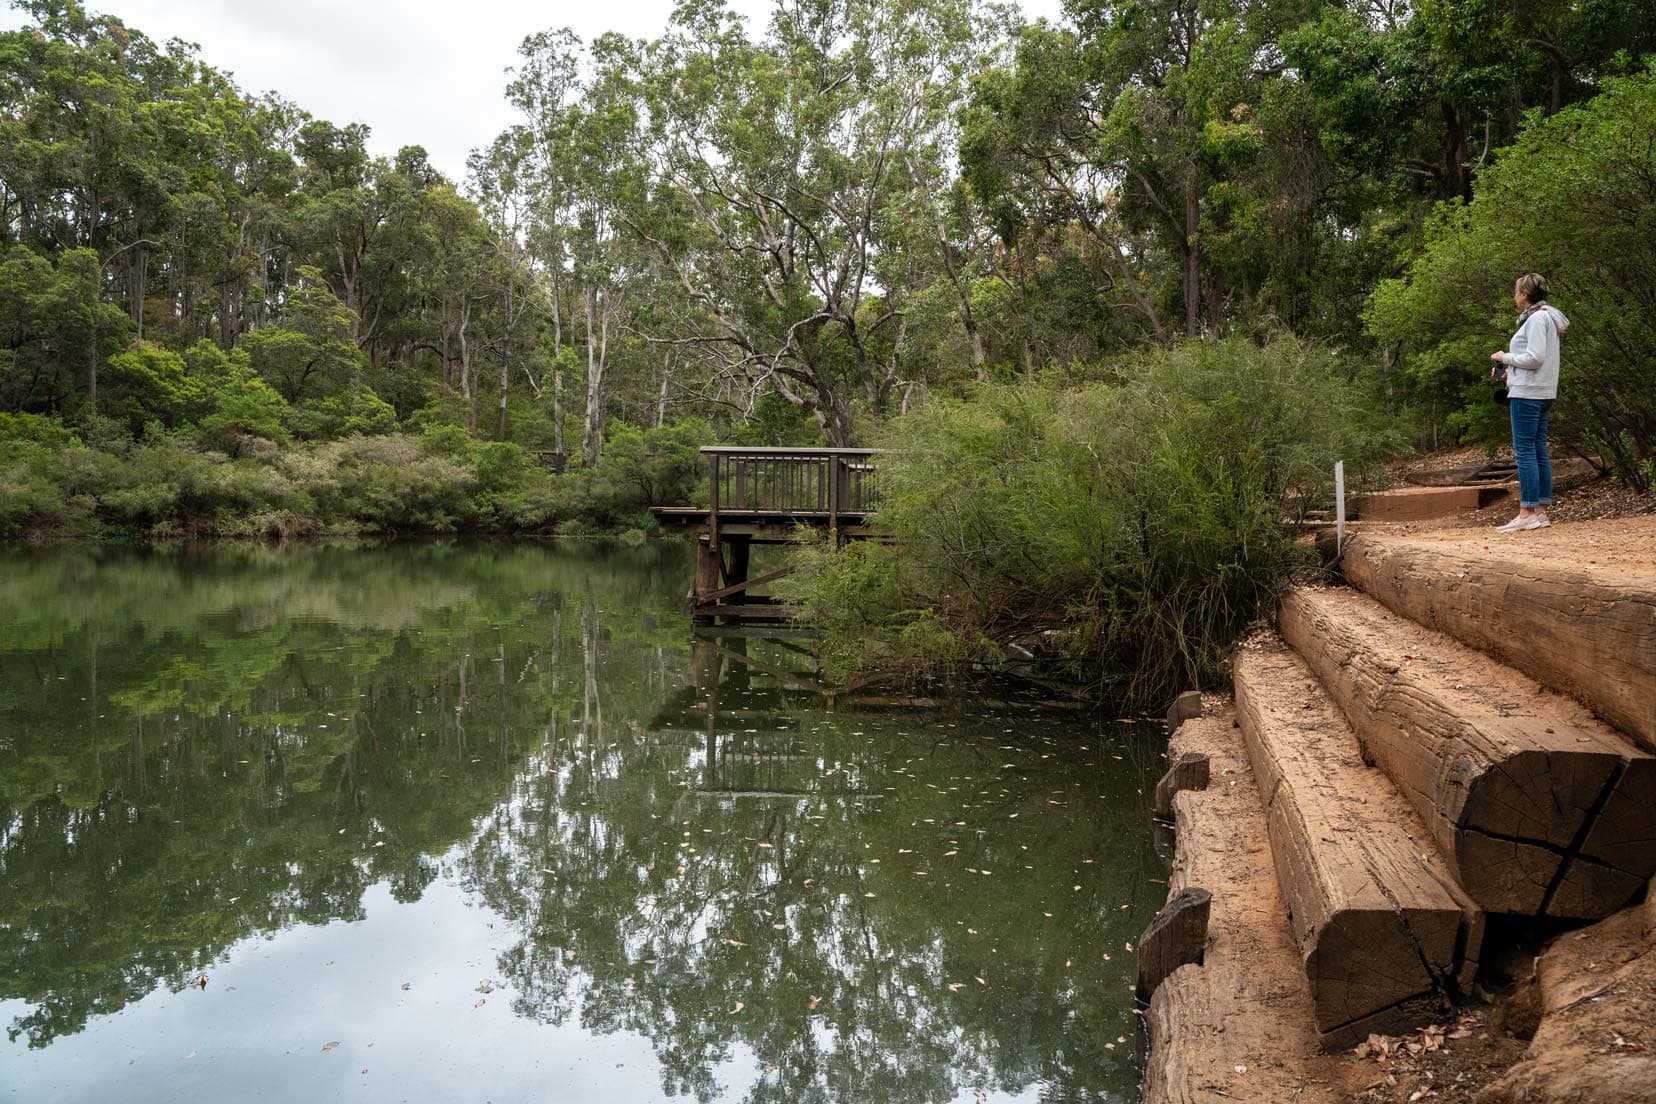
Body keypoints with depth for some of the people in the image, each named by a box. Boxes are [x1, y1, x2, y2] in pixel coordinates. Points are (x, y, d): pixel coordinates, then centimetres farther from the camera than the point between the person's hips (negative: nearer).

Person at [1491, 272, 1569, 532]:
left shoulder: (1537, 319, -12)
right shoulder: (1546, 318, 18)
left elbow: (1535, 358, -19)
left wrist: (1506, 357, -7)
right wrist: (1509, 369, 12)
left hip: (1528, 393, -10)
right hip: (1541, 393, 10)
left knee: (1524, 452, -9)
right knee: (1538, 451, 9)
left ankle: (1527, 513, -10)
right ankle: (1541, 511, 10)